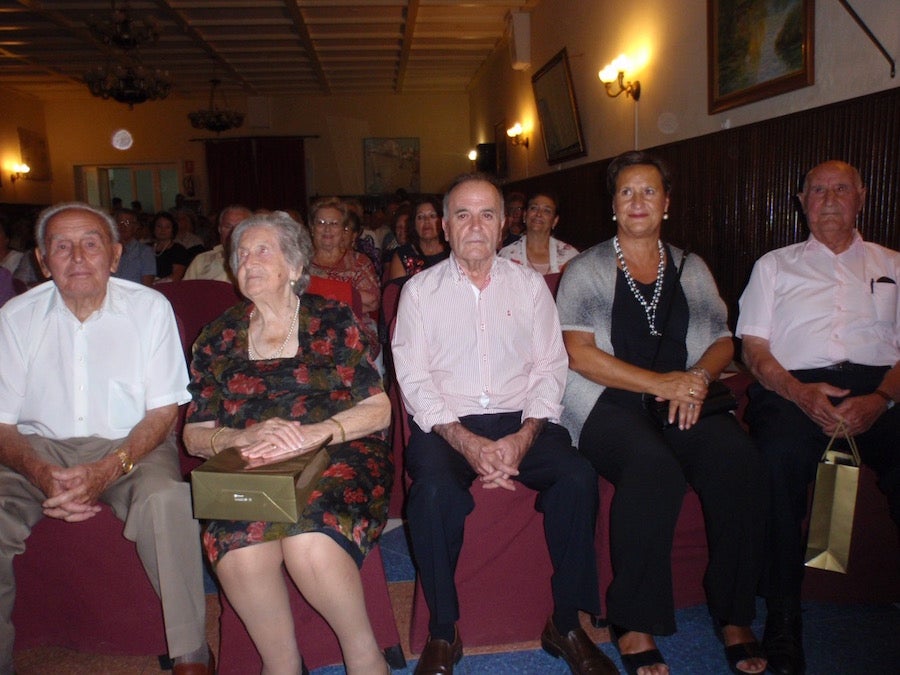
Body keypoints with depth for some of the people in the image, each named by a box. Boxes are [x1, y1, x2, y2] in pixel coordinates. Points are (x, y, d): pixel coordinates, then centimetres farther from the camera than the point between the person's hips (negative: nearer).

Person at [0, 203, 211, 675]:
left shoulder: (150, 307, -5)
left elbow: (163, 410, -4)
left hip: (131, 444, -2)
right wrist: (44, 476, -20)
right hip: (40, 448, 3)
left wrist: (107, 470, -21)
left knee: (166, 499, -32)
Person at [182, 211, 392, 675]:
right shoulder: (218, 337, 14)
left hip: (337, 458, -2)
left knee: (311, 545, -31)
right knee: (240, 556, -29)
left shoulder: (333, 321, 7)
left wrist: (314, 433, -17)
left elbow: (378, 409, 0)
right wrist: (245, 436, -14)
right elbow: (194, 435, 9)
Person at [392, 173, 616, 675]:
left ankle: (566, 624, -5)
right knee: (434, 490, -31)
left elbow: (550, 367, 5)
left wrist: (524, 436, -13)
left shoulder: (530, 285, 12)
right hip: (446, 425, -1)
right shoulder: (420, 290, 7)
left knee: (578, 476, -25)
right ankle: (443, 634, -9)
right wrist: (466, 441, -17)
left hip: (520, 422, 2)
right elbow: (414, 380, -2)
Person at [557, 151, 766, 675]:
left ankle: (735, 615, -8)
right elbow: (580, 354, -6)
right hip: (609, 404, -3)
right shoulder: (586, 269, 6)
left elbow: (723, 343, 17)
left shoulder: (691, 269, 19)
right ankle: (634, 625, -17)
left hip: (687, 400, 4)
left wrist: (698, 377, -7)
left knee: (738, 456, -26)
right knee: (654, 467, -34)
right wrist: (661, 383, -14)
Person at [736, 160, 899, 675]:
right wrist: (800, 392, -10)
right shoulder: (775, 265, 21)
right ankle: (783, 620, -21)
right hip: (795, 387, -1)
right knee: (780, 459, -33)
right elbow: (754, 348, 10)